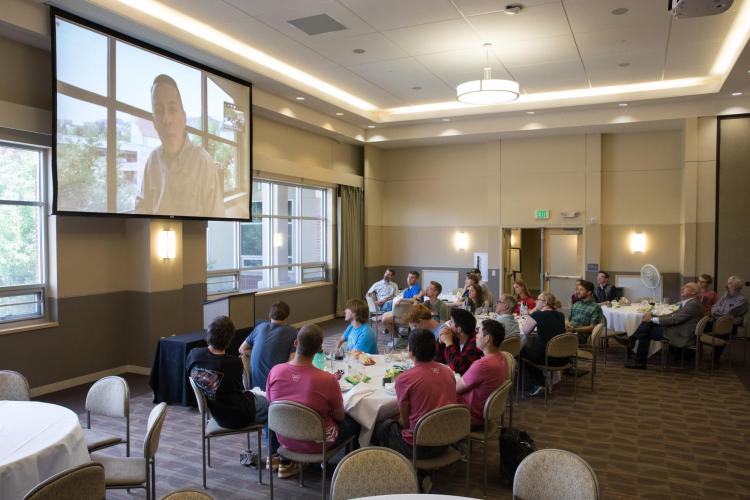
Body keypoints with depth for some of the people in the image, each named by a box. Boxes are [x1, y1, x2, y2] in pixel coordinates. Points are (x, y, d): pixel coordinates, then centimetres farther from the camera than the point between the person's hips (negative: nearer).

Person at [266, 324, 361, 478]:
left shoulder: (275, 371, -18)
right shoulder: (328, 379, -29)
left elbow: (270, 403, 0)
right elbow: (339, 416, -12)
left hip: (284, 440, 4)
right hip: (316, 444, -4)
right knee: (354, 422, 20)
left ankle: (286, 462, 30)